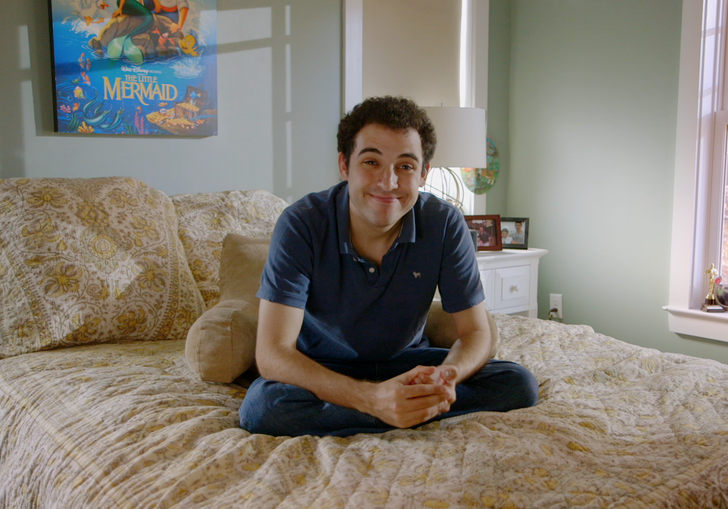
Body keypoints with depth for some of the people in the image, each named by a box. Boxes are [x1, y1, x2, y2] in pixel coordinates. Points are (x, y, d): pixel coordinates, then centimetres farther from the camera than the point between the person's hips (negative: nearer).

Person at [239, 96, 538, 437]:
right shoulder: (301, 225, -24)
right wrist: (372, 397, -45)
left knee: (518, 385, -17)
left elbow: (476, 333, -11)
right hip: (321, 369, -1)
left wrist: (445, 375, -37)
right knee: (260, 406, -35)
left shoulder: (445, 225, -16)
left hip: (406, 362, 2)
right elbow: (272, 354, -30)